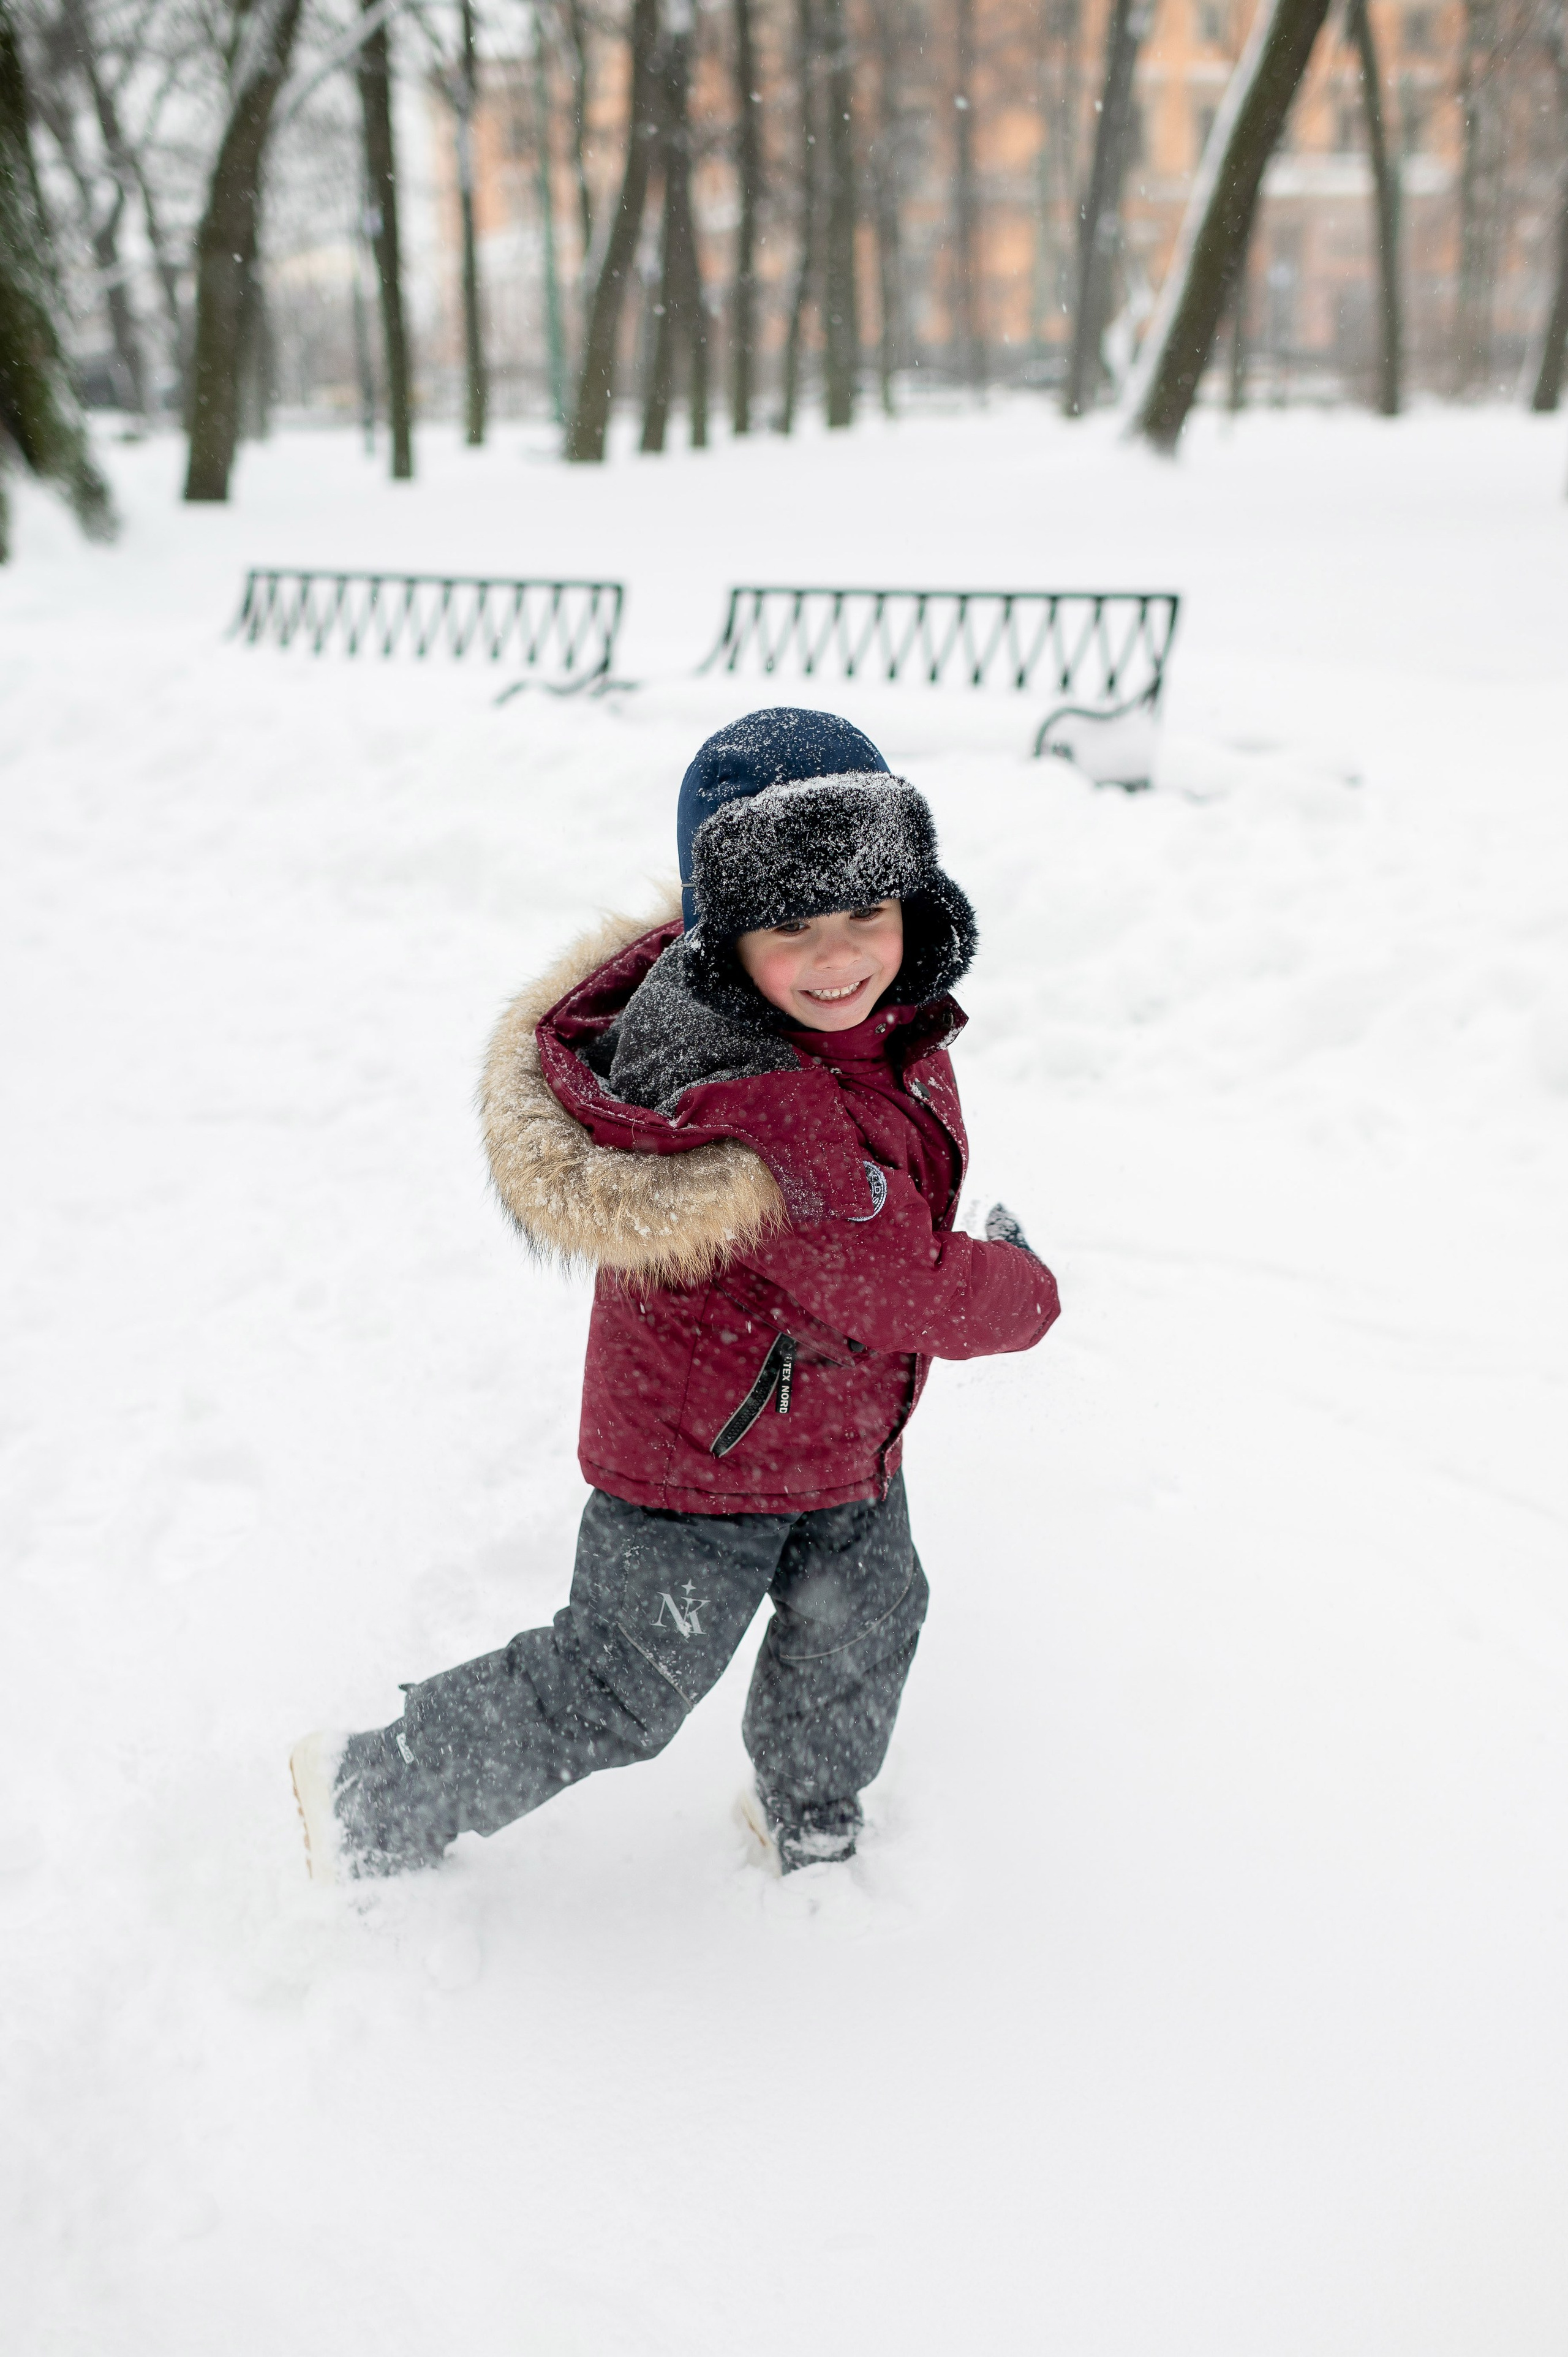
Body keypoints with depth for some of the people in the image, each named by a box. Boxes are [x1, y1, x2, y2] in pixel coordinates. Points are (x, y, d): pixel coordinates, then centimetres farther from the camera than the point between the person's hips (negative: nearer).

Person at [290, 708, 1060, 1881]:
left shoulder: (889, 1014, -9)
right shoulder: (768, 1113, -39)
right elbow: (907, 1294, -31)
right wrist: (1027, 1291, -12)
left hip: (844, 1426, 9)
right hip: (707, 1448, -9)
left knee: (860, 1628, 25)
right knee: (622, 1691, 6)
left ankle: (812, 1828, 53)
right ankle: (371, 1803, 26)